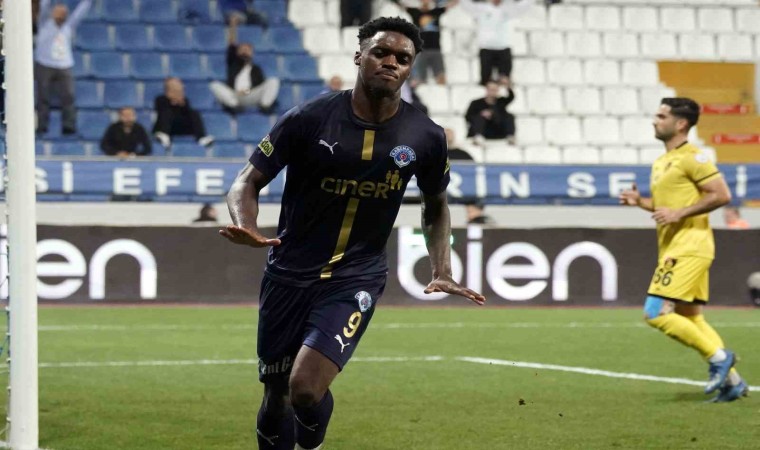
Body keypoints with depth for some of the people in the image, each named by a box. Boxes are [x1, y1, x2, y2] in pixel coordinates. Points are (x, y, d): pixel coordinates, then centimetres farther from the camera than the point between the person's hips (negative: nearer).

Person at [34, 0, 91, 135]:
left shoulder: (69, 25, 15)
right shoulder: (45, 23, 7)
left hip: (64, 68, 2)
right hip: (44, 66, -2)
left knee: (68, 96, -9)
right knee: (43, 97, -1)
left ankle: (69, 126, -8)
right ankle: (41, 126, 4)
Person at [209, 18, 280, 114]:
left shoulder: (256, 69, 27)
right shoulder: (233, 65, 29)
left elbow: (262, 86, 12)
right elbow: (231, 48, 17)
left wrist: (249, 91, -10)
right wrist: (233, 27, 12)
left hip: (252, 97, 0)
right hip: (234, 96, 0)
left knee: (273, 81, -17)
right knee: (214, 85, -26)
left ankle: (265, 105, -32)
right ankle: (234, 105, -39)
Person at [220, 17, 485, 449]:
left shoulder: (426, 138, -4)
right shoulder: (310, 119, -10)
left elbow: (436, 205, 16)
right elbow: (249, 182, -3)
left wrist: (443, 272, 4)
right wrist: (246, 227, -24)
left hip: (356, 279, -1)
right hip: (289, 272, 1)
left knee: (306, 388, -19)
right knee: (276, 394, 8)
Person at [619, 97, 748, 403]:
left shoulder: (691, 158, -11)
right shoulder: (661, 163, 18)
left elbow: (722, 195, -17)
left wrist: (679, 213, -20)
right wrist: (639, 202, 10)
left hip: (688, 248, -10)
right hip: (672, 249, 10)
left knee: (656, 313, -15)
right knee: (691, 319, 10)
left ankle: (718, 356, -6)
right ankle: (732, 380, 13)